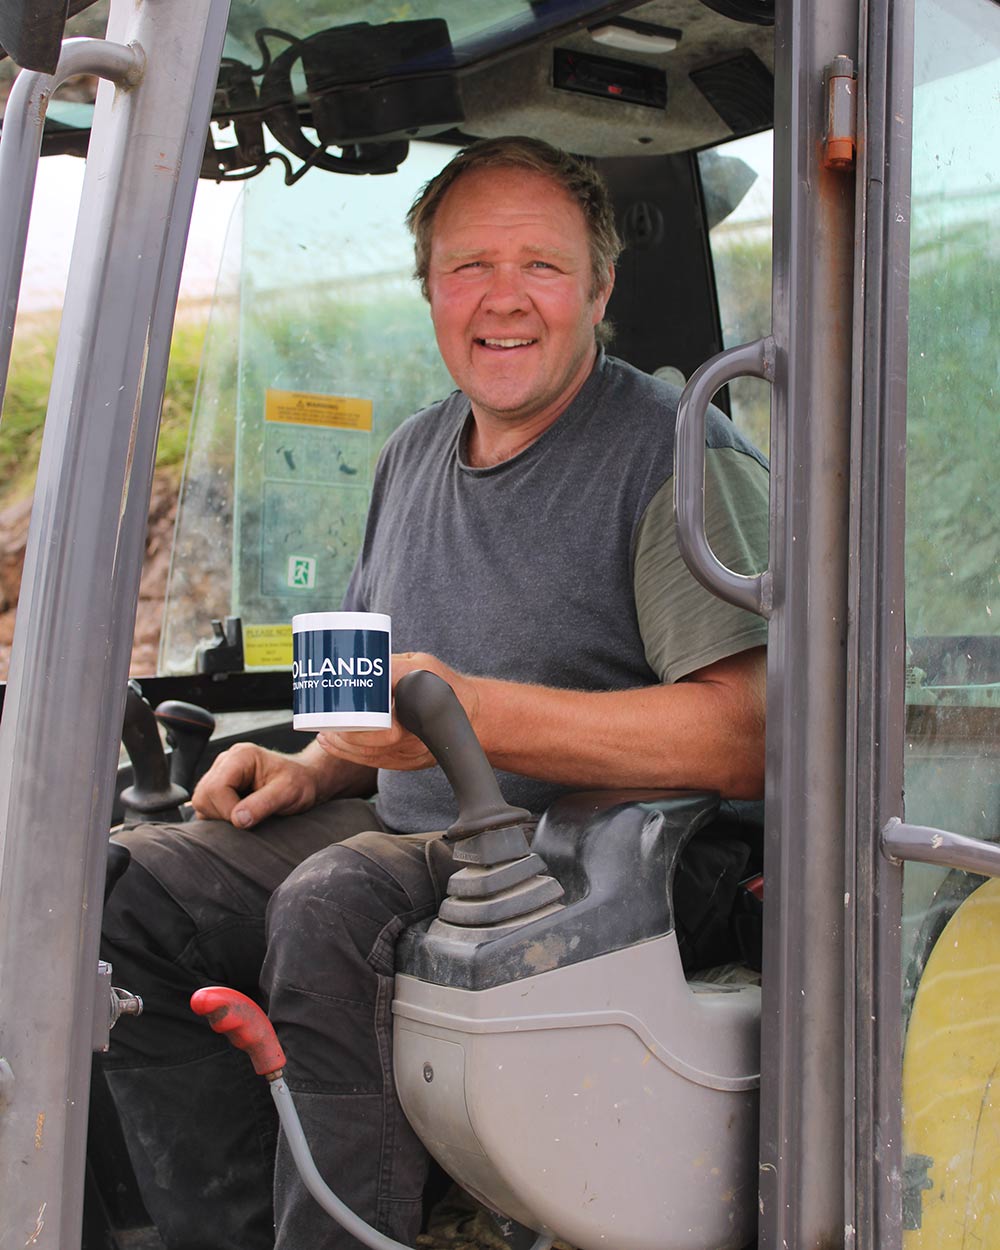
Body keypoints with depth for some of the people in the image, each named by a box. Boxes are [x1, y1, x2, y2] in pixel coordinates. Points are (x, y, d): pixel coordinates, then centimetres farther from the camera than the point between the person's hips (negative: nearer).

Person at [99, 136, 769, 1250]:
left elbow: (752, 739, -23)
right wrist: (313, 769, 3)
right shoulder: (415, 453, 15)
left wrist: (475, 714, -28)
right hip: (406, 833, 8)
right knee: (130, 891, -6)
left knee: (332, 906, -33)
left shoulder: (680, 458, -10)